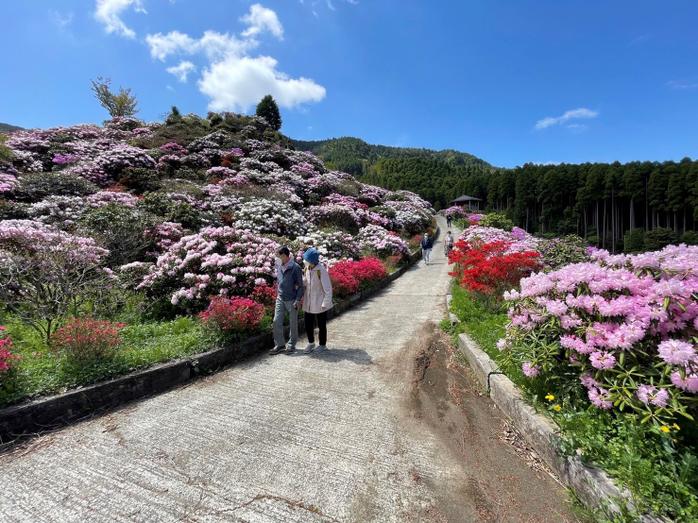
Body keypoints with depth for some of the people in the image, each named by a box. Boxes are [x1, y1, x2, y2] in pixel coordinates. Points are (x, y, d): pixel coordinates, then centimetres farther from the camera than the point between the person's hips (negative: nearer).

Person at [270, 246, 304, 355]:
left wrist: (298, 300, -15)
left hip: (292, 300, -5)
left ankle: (291, 345, 23)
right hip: (280, 299, 5)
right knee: (277, 321, 4)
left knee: (293, 323, 8)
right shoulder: (279, 265, 3)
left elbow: (300, 285, -10)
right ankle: (279, 344, 18)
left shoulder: (295, 268, -15)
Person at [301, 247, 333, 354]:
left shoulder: (321, 270, -22)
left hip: (320, 304, -6)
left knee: (321, 325, 11)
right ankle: (311, 343, 35)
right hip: (308, 303, 6)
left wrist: (325, 304, -16)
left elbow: (328, 289, -18)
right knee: (308, 325, 12)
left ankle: (322, 345, 31)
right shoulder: (307, 268, -2)